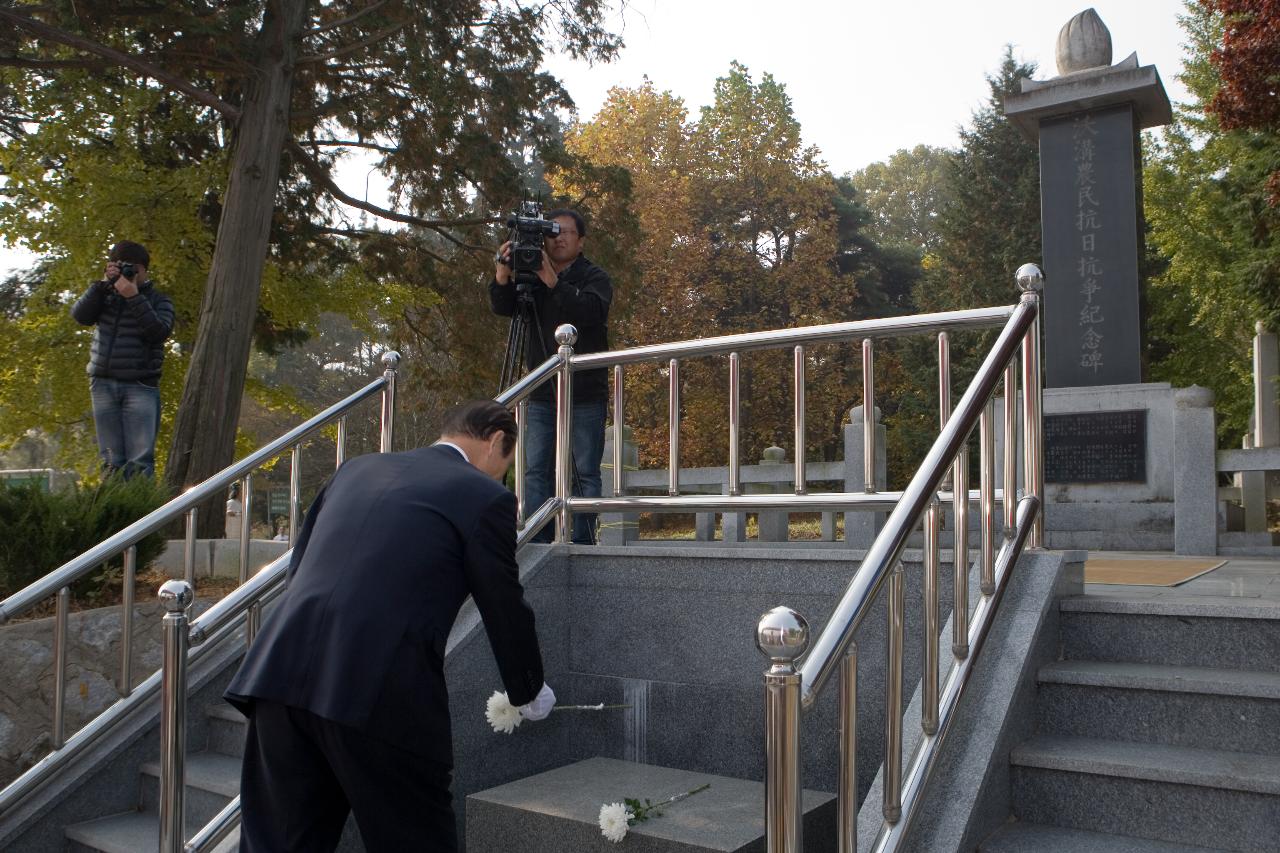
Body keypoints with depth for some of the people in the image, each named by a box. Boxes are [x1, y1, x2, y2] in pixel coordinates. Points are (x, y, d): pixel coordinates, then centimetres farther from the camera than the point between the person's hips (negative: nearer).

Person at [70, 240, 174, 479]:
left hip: (140, 386, -3)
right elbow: (80, 315, 0)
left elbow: (159, 332, -10)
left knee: (139, 463, -11)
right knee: (111, 462, 3)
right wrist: (103, 284, -6)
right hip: (103, 384, 3)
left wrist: (134, 297, -15)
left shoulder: (159, 301, 8)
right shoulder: (106, 295, 16)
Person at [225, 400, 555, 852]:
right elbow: (505, 611, 8)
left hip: (281, 673, 6)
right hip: (383, 694, -6)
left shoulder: (357, 468, 19)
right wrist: (531, 695, 25)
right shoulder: (484, 496, 2)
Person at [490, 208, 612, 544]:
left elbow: (591, 311, -18)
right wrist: (502, 276, -18)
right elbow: (503, 308, 0)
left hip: (585, 396, -4)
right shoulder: (532, 278, 13)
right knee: (536, 471, -1)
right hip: (542, 395, 4)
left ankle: (583, 544, 2)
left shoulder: (595, 277, 2)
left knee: (584, 473, -2)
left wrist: (552, 282, -26)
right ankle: (536, 544, 1)